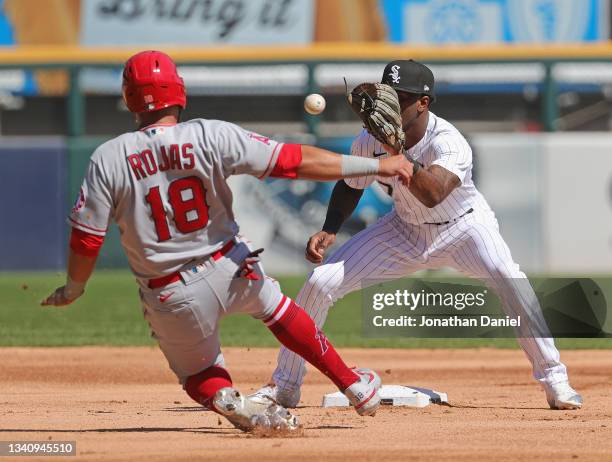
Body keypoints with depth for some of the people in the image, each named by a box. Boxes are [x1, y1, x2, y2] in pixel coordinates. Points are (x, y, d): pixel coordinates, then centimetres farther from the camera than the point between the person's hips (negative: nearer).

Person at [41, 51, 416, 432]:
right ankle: (355, 386, 33)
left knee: (198, 372, 22)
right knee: (277, 309, 31)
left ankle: (228, 402, -11)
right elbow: (296, 161, -14)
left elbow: (85, 240, -8)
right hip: (231, 269, 1)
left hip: (170, 298, -1)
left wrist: (73, 289, 13)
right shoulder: (211, 137, -13)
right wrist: (376, 166, -8)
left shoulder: (108, 159, -12)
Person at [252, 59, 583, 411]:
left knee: (508, 278, -33)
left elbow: (432, 195, -50)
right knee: (321, 282, -9)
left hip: (464, 226, -4)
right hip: (405, 230, 4)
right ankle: (284, 386, 6)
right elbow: (351, 187, 4)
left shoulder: (449, 144, -31)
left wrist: (396, 149, -57)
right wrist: (329, 231, -12)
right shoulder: (371, 141, -17)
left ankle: (554, 379, -21)